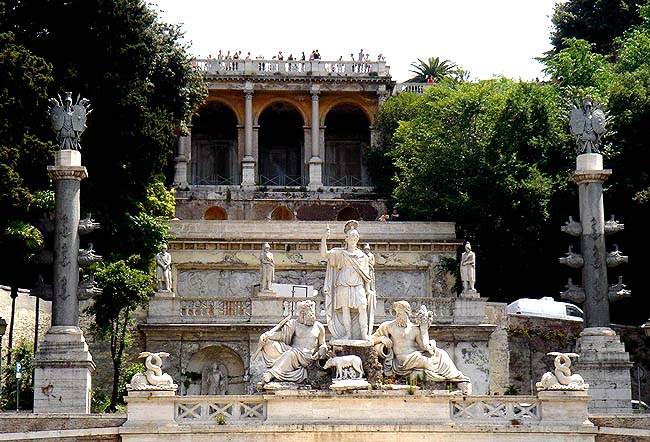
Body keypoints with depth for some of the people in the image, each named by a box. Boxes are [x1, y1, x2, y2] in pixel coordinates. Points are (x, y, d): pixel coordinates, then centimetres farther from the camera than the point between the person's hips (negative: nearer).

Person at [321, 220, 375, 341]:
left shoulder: (363, 256, 18)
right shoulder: (339, 253, 13)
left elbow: (366, 274, 17)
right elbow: (324, 254, -1)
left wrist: (368, 288, 8)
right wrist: (324, 238, -12)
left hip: (358, 285, 1)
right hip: (343, 285, -1)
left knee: (362, 307, -13)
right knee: (345, 308, -6)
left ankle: (364, 333, -12)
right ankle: (348, 333, -3)